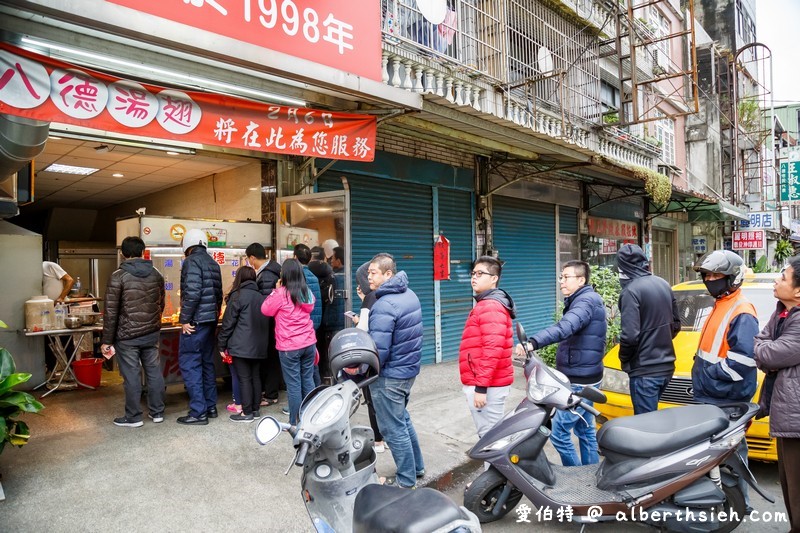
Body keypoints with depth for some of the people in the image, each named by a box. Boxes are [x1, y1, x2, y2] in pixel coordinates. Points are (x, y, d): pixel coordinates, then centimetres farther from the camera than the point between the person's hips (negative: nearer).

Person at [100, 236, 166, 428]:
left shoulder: (118, 276, -11)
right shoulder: (156, 274, 4)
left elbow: (111, 311, -10)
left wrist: (107, 341, -4)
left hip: (127, 335, -4)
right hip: (152, 333, 5)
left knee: (131, 376, 4)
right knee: (154, 371, 11)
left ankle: (133, 417, 14)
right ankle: (157, 412, 21)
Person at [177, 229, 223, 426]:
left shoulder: (192, 261, -10)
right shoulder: (213, 263, 14)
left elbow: (192, 292, -21)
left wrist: (185, 319, -15)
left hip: (195, 321, -8)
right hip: (210, 320, 9)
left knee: (189, 364, -3)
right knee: (207, 363, 15)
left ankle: (198, 412, -1)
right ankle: (210, 406, 22)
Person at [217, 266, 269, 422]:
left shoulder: (238, 295, -8)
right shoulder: (260, 296, 9)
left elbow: (228, 322, -8)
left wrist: (222, 345, 0)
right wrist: (261, 341, 16)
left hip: (241, 345, -6)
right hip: (258, 345, 6)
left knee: (244, 378, 0)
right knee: (255, 376, 12)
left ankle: (247, 413, 5)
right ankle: (255, 409, 20)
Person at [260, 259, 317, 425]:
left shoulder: (281, 293, -13)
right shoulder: (307, 292, 5)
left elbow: (266, 310, -1)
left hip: (289, 347, -5)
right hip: (309, 343, 6)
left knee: (294, 384, 1)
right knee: (308, 381, 14)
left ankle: (294, 423, 10)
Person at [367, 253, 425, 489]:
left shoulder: (384, 306, -25)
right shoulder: (409, 294, 4)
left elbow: (379, 351, -26)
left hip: (390, 375, -9)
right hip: (409, 369, 9)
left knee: (394, 429, 7)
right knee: (402, 419, 25)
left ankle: (406, 480, 21)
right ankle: (417, 467, 38)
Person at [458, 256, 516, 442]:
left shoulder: (490, 307, -16)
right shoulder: (486, 304, 18)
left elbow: (492, 350, -25)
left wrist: (481, 387, -24)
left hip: (487, 385, -11)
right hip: (489, 383, 11)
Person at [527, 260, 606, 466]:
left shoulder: (586, 301, -19)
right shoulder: (587, 299, 15)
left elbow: (565, 327, -39)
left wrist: (533, 342, -53)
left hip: (579, 382, -11)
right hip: (585, 378, 11)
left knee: (558, 433, -6)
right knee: (585, 429, 18)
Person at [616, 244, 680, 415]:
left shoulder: (631, 290, -17)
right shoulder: (663, 284, 9)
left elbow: (630, 335, -22)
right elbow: (676, 324, 17)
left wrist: (624, 358, -5)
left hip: (645, 370, -8)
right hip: (666, 366, 9)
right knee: (650, 415, 22)